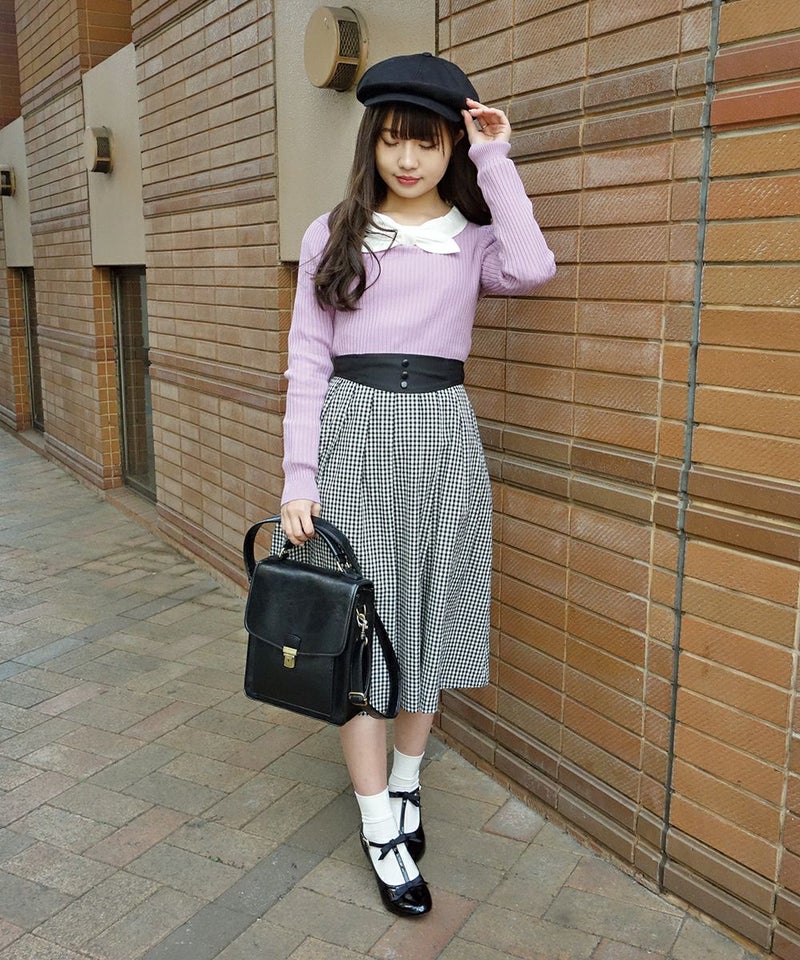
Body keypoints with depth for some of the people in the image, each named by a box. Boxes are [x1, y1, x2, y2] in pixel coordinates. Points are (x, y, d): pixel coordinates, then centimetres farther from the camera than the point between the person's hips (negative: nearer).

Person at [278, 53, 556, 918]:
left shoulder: (473, 238, 7)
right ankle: (380, 828, 16)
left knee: (427, 621, 10)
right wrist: (299, 477, -5)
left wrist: (495, 163, -9)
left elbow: (532, 269, -18)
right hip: (354, 435, -1)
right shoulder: (333, 235, 5)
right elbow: (307, 360, 1)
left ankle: (404, 782, 33)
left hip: (442, 436, 1)